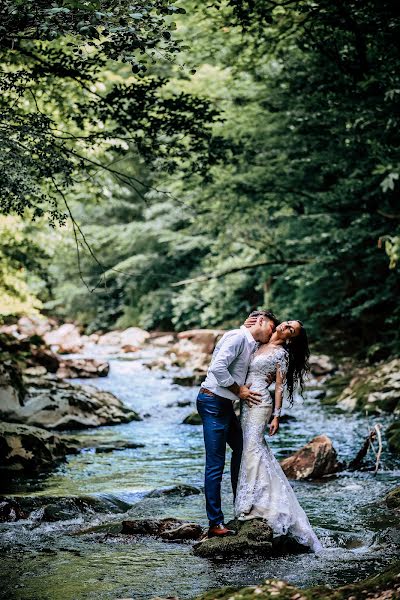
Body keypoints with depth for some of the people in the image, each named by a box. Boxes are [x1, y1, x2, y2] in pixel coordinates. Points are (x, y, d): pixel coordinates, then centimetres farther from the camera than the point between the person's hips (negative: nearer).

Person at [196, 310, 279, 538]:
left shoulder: (253, 346, 17)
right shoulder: (238, 337, -13)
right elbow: (218, 367, -23)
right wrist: (239, 390, -14)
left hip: (226, 405, 10)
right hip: (213, 402, -10)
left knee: (241, 448, 22)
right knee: (216, 464, -7)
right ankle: (215, 524, -3)